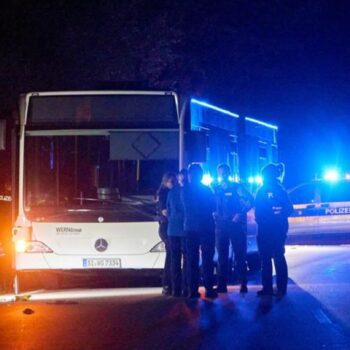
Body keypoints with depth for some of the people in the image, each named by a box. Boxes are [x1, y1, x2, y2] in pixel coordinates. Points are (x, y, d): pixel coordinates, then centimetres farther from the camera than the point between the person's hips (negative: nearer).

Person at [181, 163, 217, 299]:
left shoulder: (184, 190, 2)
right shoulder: (206, 189, -5)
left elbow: (185, 208, 11)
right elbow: (213, 207, 2)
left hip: (190, 228, 3)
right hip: (207, 227, -2)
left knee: (192, 260, 4)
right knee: (207, 260, 1)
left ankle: (193, 290, 0)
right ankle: (209, 289, -3)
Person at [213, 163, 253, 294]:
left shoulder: (236, 187, 0)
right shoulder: (215, 189, 11)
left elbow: (250, 200, -8)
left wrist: (241, 213, -17)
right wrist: (214, 215, -4)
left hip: (236, 224, -4)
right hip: (221, 225, 4)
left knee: (240, 255, -3)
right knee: (222, 255, 4)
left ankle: (243, 284, 1)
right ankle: (222, 285, 7)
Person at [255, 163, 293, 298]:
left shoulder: (280, 190, -5)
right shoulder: (262, 190, 11)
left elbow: (288, 209, -9)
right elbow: (258, 208, 10)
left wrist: (279, 217, -18)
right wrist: (260, 219, -6)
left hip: (277, 230, -6)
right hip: (264, 230, 6)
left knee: (278, 257, -3)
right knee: (265, 258, 8)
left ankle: (281, 288, 1)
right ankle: (267, 287, 14)